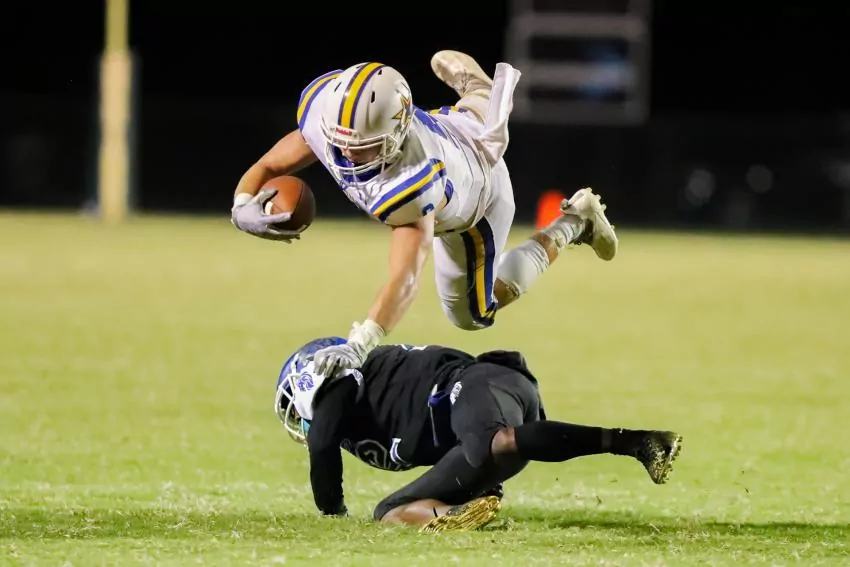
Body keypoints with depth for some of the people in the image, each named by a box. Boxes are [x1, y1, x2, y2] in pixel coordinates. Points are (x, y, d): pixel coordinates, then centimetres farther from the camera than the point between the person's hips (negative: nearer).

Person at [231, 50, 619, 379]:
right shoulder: (327, 114, -37)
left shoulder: (413, 184, -52)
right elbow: (266, 168, -23)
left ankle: (571, 227, 21)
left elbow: (405, 279, -61)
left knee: (471, 313, 13)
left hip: (477, 191, -5)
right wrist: (244, 207, -46)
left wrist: (360, 344, -75)